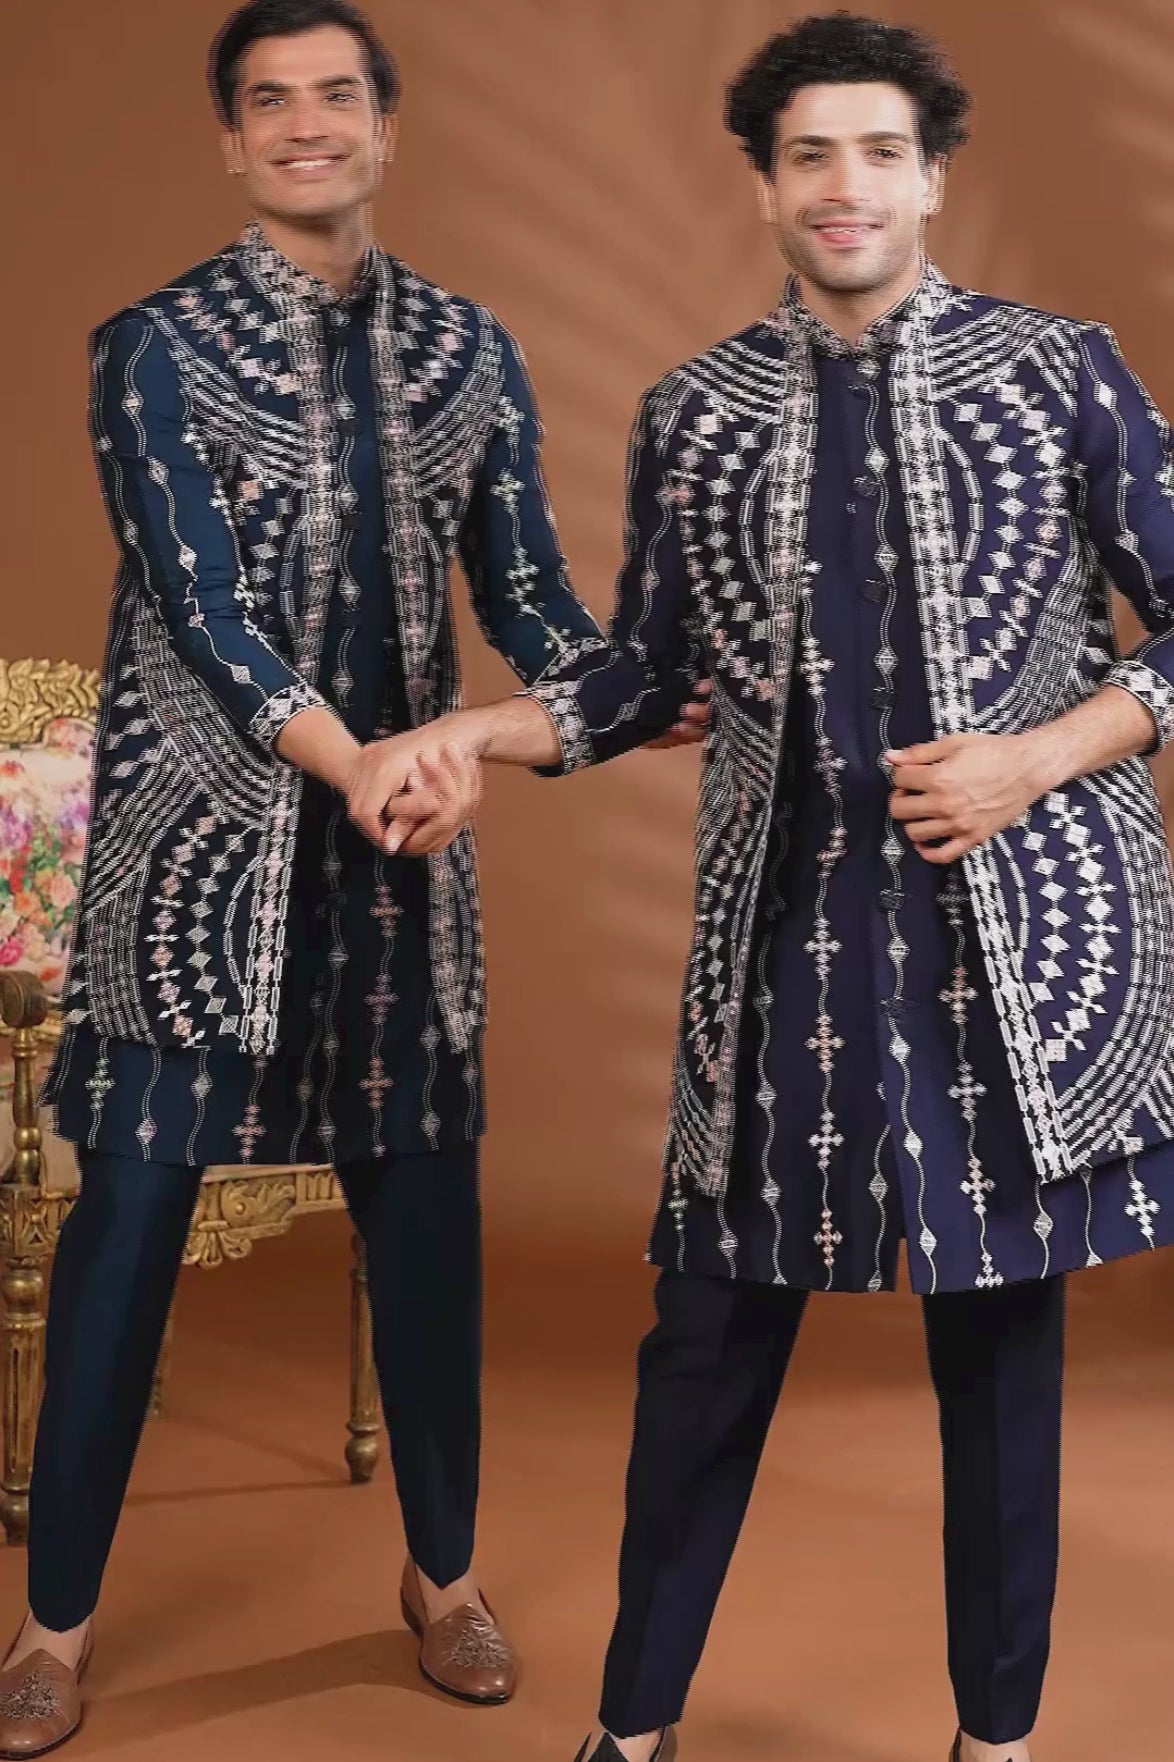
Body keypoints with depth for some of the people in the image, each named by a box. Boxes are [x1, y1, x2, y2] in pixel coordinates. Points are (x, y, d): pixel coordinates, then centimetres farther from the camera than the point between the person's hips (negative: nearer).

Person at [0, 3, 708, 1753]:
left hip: (407, 836, 3)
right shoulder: (158, 344, -3)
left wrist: (671, 699, -13)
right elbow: (195, 600, -15)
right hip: (202, 834, -3)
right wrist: (355, 762, -30)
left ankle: (444, 1571, 29)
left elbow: (530, 600, 6)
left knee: (426, 1202, 10)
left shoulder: (467, 349, 8)